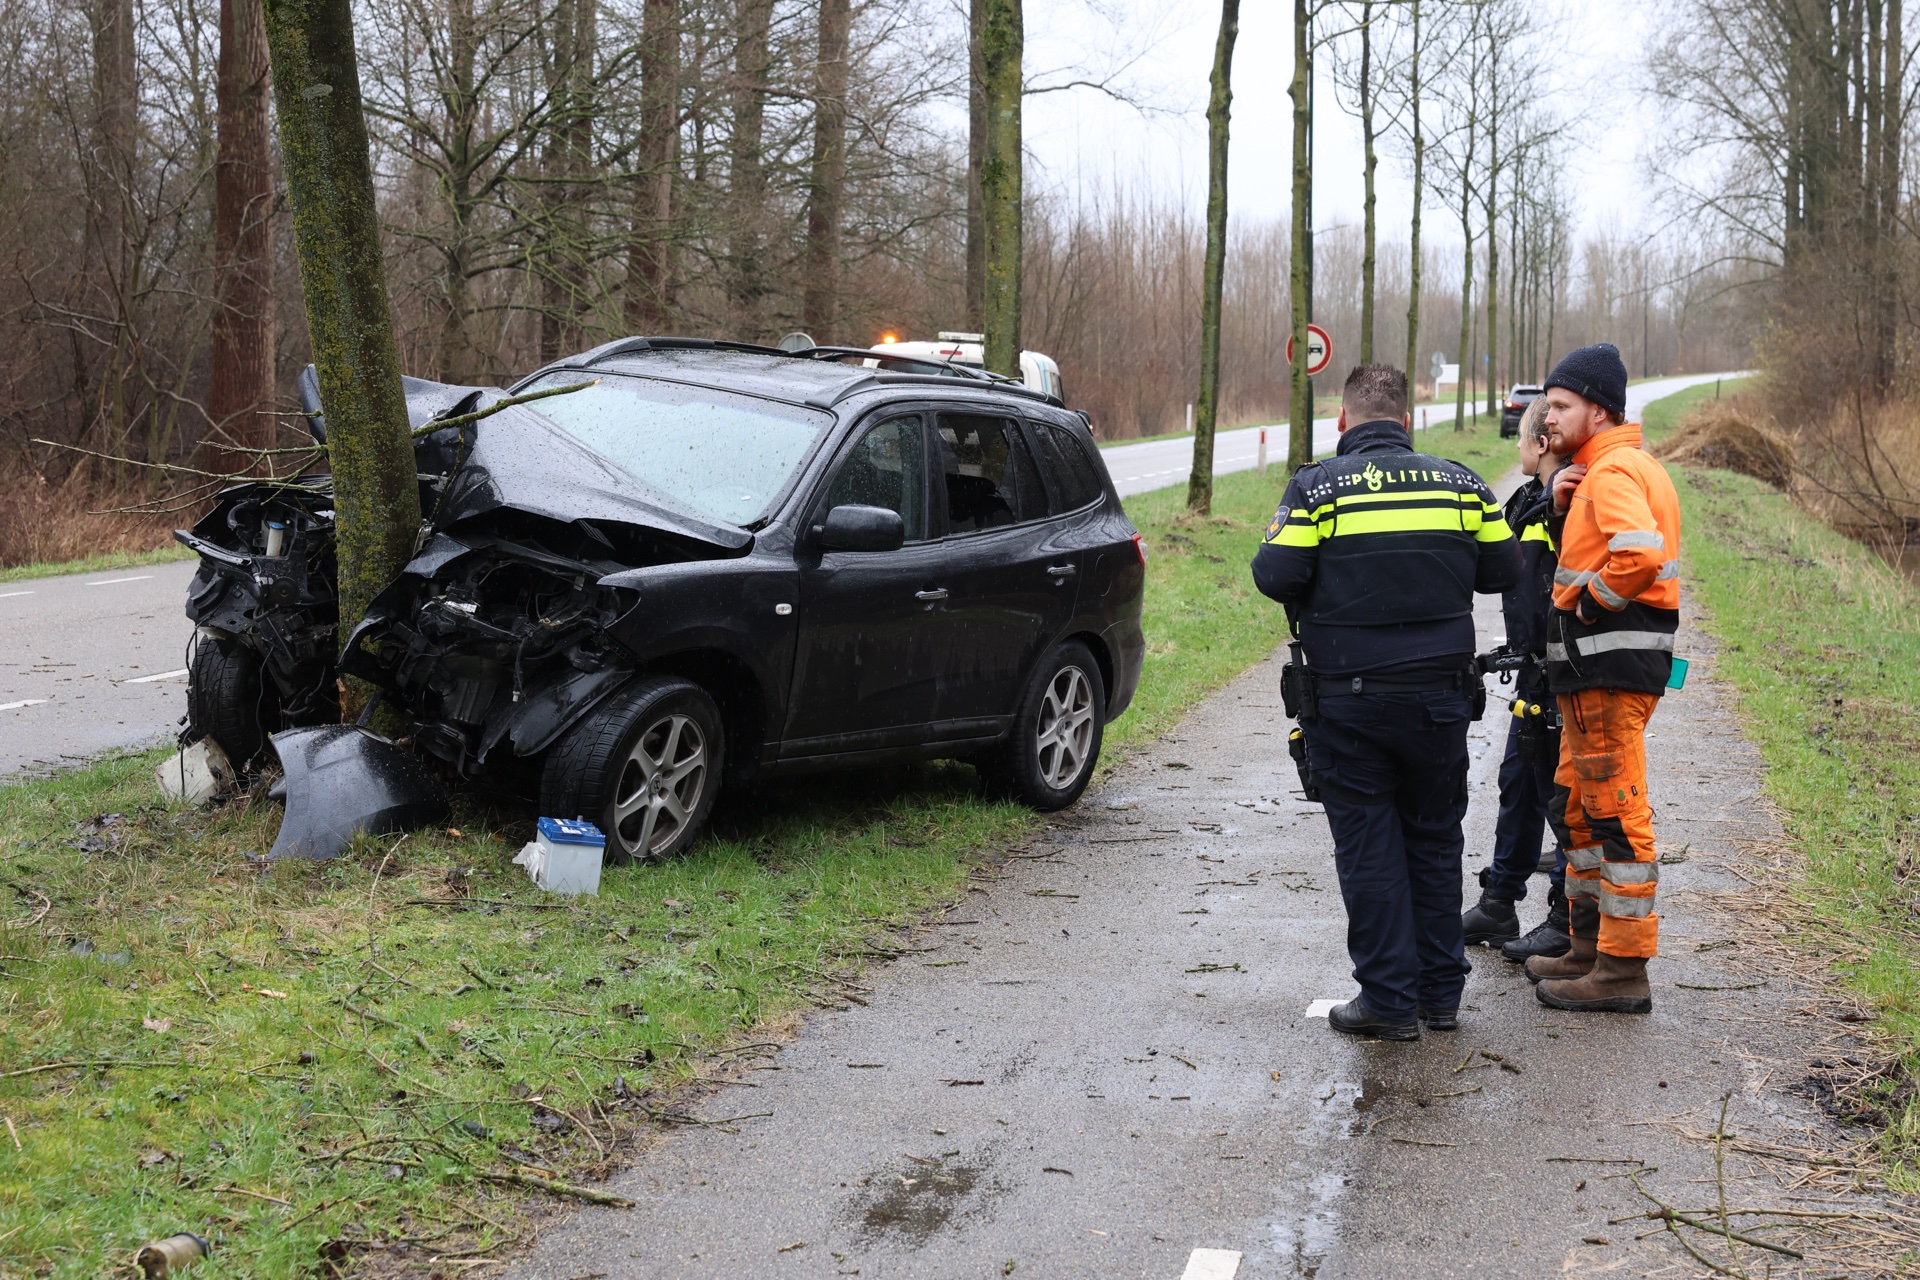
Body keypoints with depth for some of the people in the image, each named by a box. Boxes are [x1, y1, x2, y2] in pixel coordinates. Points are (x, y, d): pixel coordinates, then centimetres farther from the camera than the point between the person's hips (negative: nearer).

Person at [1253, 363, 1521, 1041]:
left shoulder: (1316, 486, -7)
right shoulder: (1460, 483, 4)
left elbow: (1275, 576, -13)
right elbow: (1504, 571, 7)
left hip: (1347, 700, -3)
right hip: (1440, 699, 3)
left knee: (1369, 849, 5)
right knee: (1434, 843, 16)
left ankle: (1389, 1000, 7)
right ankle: (1440, 993, 23)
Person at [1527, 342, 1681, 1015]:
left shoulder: (1614, 470, -14)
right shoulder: (1609, 468, 19)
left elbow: (1641, 553, -31)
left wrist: (1592, 602, -16)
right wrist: (1564, 507, 2)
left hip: (1611, 665, -11)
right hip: (1592, 669, 11)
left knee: (1617, 814, -6)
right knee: (1577, 805, 18)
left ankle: (1624, 971, -1)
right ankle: (1590, 946, 28)